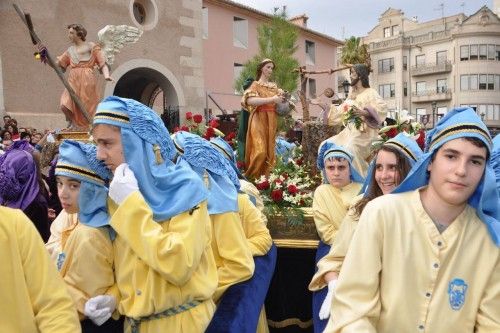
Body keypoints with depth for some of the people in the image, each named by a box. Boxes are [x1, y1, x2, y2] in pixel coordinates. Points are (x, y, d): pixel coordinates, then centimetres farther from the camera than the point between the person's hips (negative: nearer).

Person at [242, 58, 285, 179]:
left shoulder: (274, 86, 17)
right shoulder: (256, 85, 0)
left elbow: (279, 101, 23)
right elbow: (250, 101, -19)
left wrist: (285, 101, -1)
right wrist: (271, 99, -22)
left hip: (271, 121, 6)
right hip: (259, 120, -6)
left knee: (269, 150, 4)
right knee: (260, 150, -14)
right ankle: (251, 177, -3)